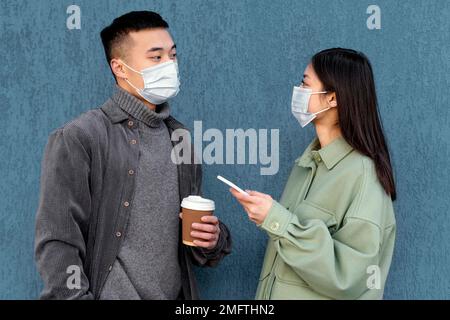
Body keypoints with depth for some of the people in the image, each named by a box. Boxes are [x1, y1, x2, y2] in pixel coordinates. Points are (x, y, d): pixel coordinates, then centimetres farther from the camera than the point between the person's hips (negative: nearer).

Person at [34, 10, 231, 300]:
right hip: (110, 293, -5)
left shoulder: (179, 139, 6)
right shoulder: (78, 139, -12)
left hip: (178, 295, 6)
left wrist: (211, 241, -6)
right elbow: (58, 243, -16)